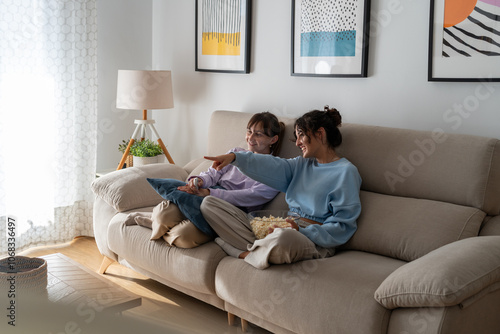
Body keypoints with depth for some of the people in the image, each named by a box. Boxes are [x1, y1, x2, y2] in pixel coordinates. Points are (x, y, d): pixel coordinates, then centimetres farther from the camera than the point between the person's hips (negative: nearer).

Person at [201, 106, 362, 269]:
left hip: (314, 241, -7)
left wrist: (302, 232, -20)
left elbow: (342, 228, -8)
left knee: (283, 238, -47)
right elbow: (272, 166, 7)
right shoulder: (303, 164, 23)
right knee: (208, 203, 2)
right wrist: (235, 157, -8)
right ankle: (259, 249, -16)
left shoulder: (346, 172, -2)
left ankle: (244, 254, -13)